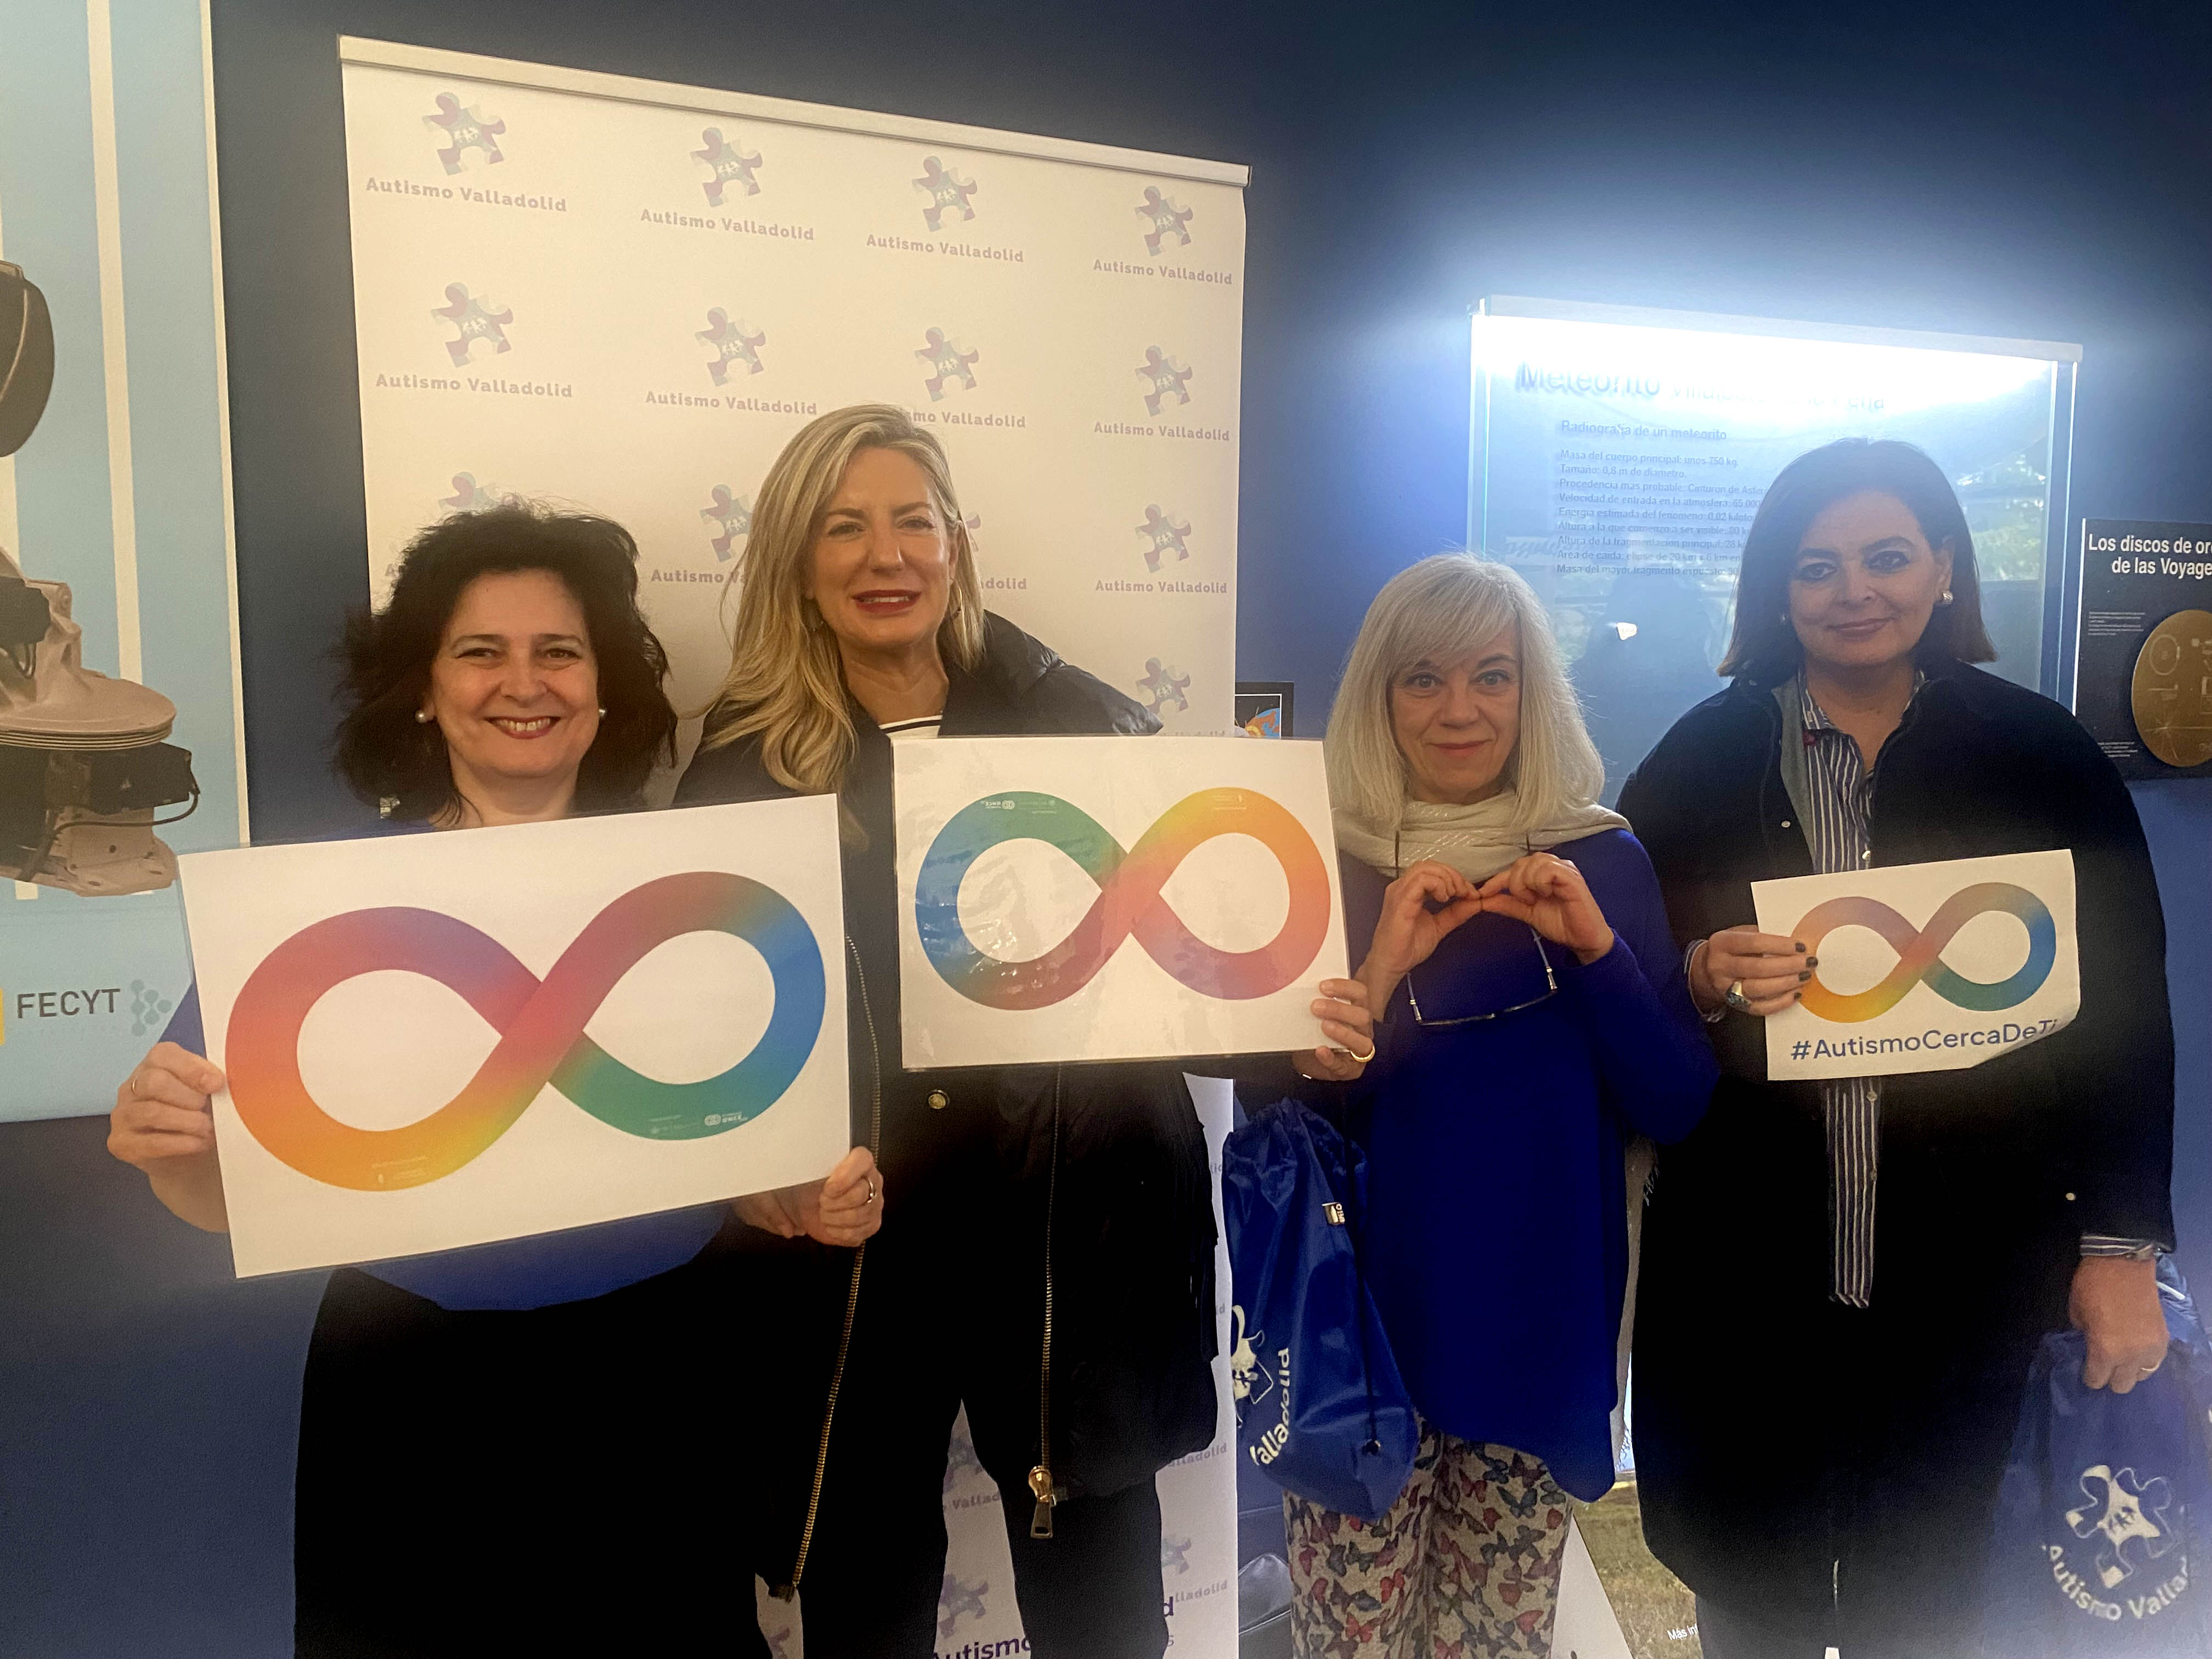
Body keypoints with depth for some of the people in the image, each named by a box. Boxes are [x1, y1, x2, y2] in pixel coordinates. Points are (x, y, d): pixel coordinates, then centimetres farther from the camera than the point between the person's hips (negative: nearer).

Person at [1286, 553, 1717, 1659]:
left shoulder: (1602, 862, 0)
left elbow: (1678, 1112, -1)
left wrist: (1597, 947, -16)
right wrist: (1380, 972, -21)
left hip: (1542, 1322, 2)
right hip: (1362, 1321, -2)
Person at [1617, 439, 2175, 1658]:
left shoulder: (2046, 759, 2)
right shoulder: (1699, 760, 1)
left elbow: (2123, 1014, 3)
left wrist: (2120, 1247, -1)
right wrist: (1698, 982, -18)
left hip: (1966, 1271, 1)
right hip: (1739, 1270, 0)